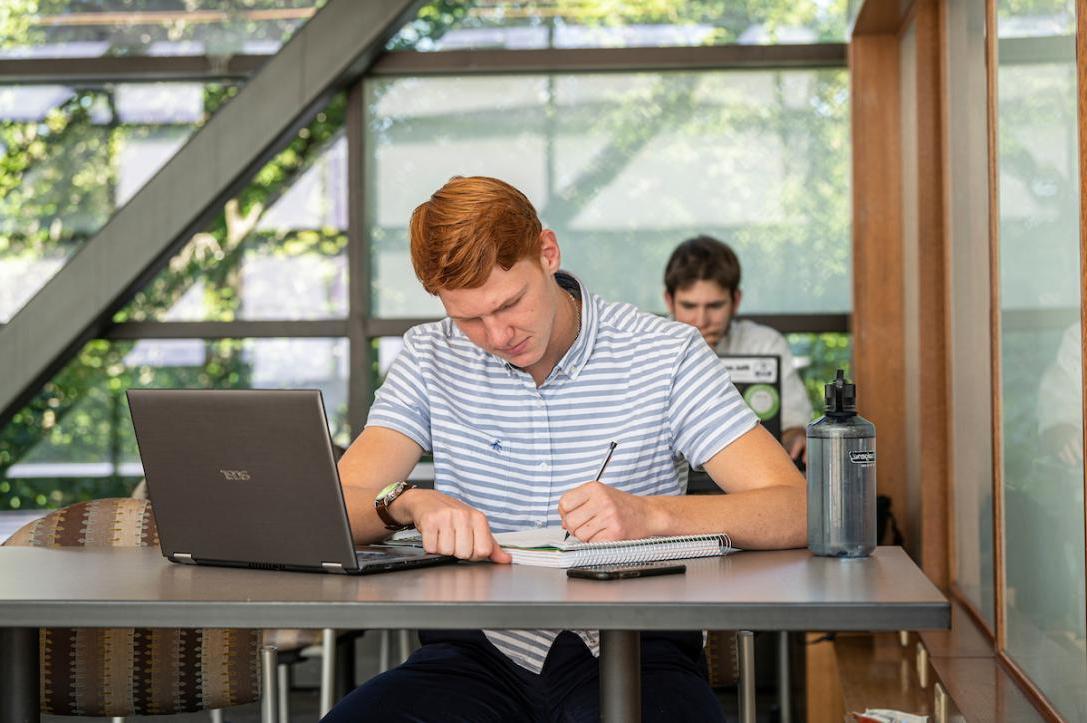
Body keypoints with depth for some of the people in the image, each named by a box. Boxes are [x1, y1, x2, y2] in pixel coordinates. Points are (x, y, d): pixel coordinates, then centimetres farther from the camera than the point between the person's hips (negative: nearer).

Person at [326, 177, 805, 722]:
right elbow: (336, 509, 0)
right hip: (479, 651, 2)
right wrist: (409, 502, -23)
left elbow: (794, 512, -6)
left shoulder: (664, 354, 2)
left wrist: (650, 515, -23)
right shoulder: (429, 359, 10)